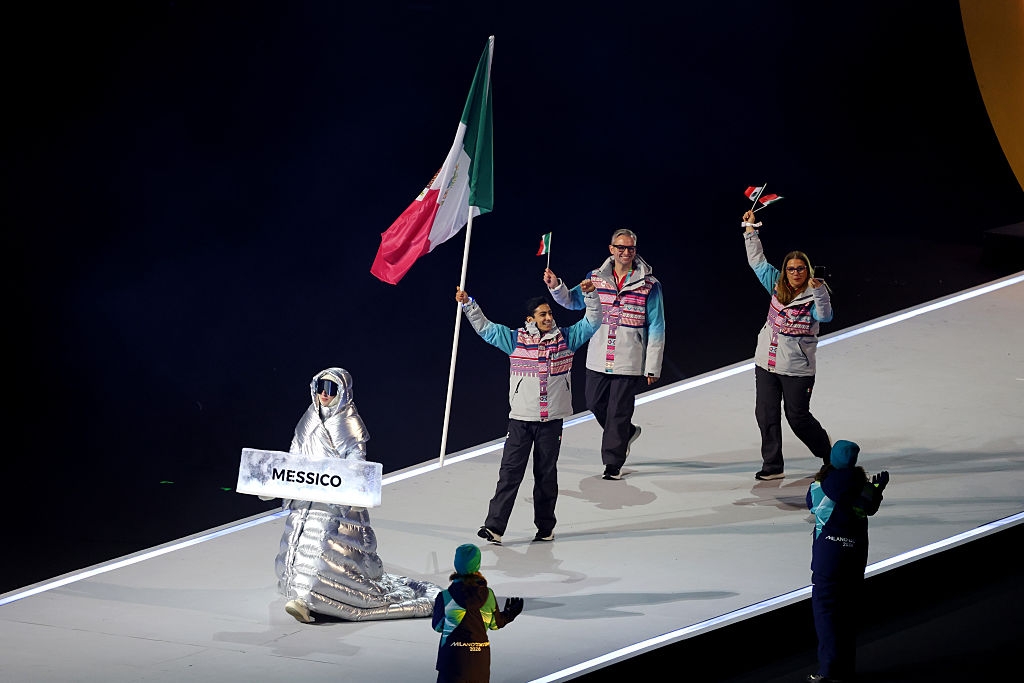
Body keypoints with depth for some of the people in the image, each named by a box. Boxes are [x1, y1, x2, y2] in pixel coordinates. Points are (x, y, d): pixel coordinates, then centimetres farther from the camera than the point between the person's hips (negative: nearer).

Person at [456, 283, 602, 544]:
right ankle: (494, 526, -8)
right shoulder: (515, 339, 3)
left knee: (546, 474, 9)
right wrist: (467, 303, -5)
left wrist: (590, 295, -5)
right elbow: (484, 327, 3)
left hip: (552, 420, 1)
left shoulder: (566, 338, 6)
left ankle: (545, 527, 18)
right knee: (510, 473, -5)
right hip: (520, 418, -1)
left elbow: (592, 322, 8)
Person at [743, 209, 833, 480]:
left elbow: (824, 316, -27)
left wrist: (818, 292, -40)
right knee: (766, 414, 4)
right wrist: (750, 230, 14)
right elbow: (758, 262, 16)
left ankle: (829, 454, 22)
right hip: (767, 362, 6)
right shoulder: (777, 287, 7)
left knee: (798, 416, 0)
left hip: (797, 367, -6)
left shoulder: (814, 294, -9)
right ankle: (773, 466, 11)